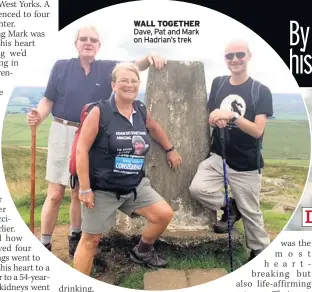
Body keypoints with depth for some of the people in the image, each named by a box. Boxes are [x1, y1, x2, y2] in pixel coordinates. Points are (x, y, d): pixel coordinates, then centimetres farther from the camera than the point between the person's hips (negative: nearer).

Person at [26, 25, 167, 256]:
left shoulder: (108, 68, 2)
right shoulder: (61, 66, -1)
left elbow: (135, 66, -9)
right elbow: (48, 100, -1)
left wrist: (150, 57, -31)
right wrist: (38, 116, -22)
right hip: (63, 133, -1)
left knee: (80, 192, 14)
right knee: (55, 194, -2)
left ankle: (75, 236, 34)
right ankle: (45, 244, 12)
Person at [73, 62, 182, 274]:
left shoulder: (142, 111, 2)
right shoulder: (99, 112, -15)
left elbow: (155, 128, 25)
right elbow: (82, 149, -15)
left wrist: (170, 150, 31)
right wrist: (85, 188, -17)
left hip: (135, 185, 5)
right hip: (102, 188, -5)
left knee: (164, 214, 1)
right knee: (91, 239, 3)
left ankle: (142, 251, 28)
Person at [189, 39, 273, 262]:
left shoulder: (261, 91, -9)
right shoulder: (218, 84, 3)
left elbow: (258, 131, -17)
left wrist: (232, 116, -30)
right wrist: (215, 117, -14)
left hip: (246, 165, -3)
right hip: (218, 157, 3)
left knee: (251, 213, 7)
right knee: (197, 188, -21)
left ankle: (260, 252, 33)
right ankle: (230, 207, 8)